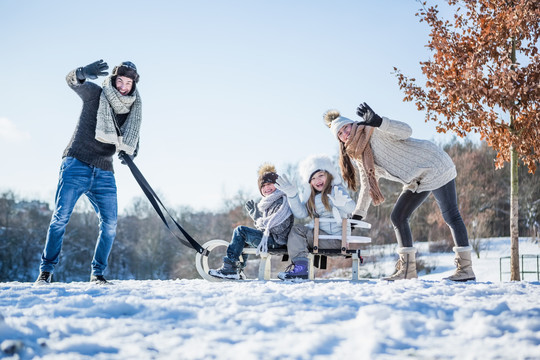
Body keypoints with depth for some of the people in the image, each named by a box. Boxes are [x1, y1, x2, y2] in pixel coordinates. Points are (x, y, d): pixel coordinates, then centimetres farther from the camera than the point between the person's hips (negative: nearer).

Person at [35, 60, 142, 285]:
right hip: (76, 166, -4)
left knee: (110, 224, -5)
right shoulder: (95, 94, -2)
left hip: (104, 174, 4)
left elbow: (133, 141, 20)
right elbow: (72, 80, -20)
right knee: (61, 218, -9)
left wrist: (129, 152, -5)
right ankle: (46, 270, -1)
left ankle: (97, 273, 8)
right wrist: (85, 73, -44)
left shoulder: (133, 112, 10)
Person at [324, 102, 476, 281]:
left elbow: (406, 131, -30)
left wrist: (378, 122, -43)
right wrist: (357, 215, 6)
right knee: (398, 217, 1)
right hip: (416, 183, 9)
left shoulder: (375, 132, -13)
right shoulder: (359, 157, 11)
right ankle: (407, 269, 2)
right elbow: (366, 187, 13)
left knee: (451, 216, -9)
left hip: (433, 165, -9)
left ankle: (465, 268, -7)